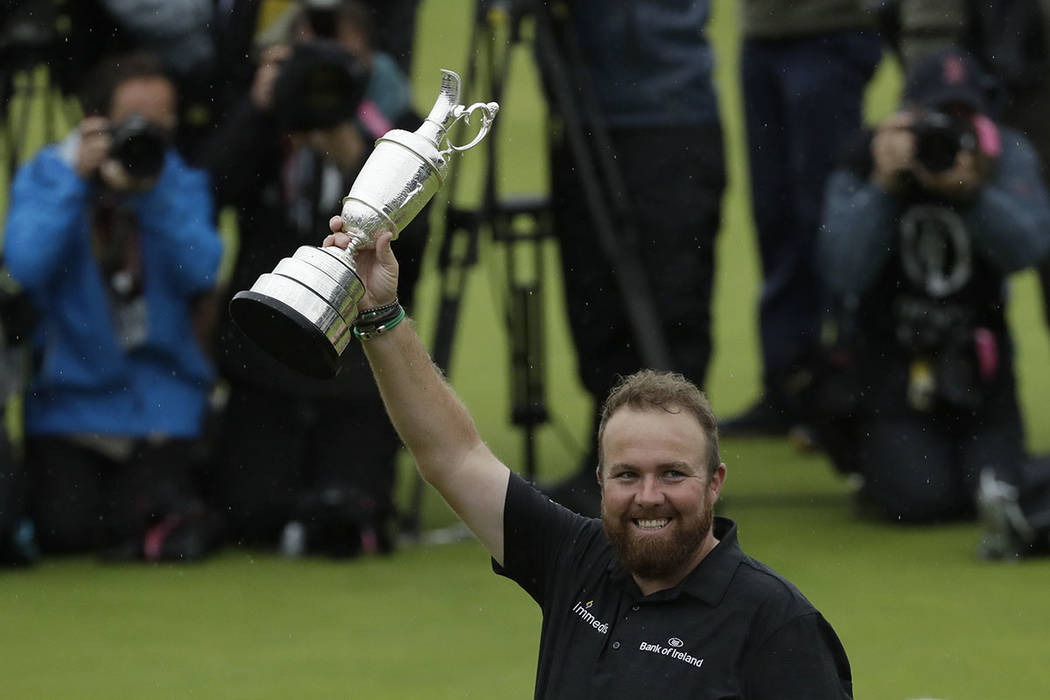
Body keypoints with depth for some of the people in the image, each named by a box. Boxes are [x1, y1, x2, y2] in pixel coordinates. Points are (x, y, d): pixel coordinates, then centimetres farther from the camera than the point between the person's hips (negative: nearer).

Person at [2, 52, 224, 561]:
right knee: (65, 528, -16)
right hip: (70, 397, 0)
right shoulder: (45, 176, -1)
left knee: (138, 523, -18)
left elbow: (201, 274, -13)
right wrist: (76, 177, -20)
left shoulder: (182, 182, 3)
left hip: (161, 402, 0)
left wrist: (154, 194, -22)